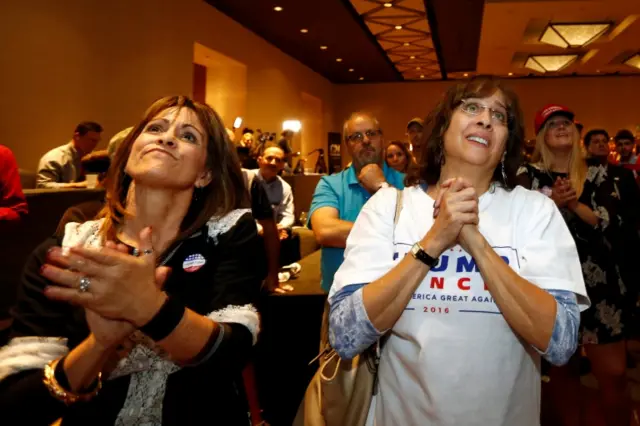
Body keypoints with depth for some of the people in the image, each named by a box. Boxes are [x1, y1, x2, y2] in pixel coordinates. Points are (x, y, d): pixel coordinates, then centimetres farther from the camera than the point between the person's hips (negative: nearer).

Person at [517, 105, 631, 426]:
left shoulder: (597, 173, 6)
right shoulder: (529, 174, 2)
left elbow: (610, 223, -5)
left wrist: (574, 203, -19)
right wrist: (553, 202, -22)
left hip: (596, 279, 1)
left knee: (613, 373, 1)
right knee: (561, 366, 12)